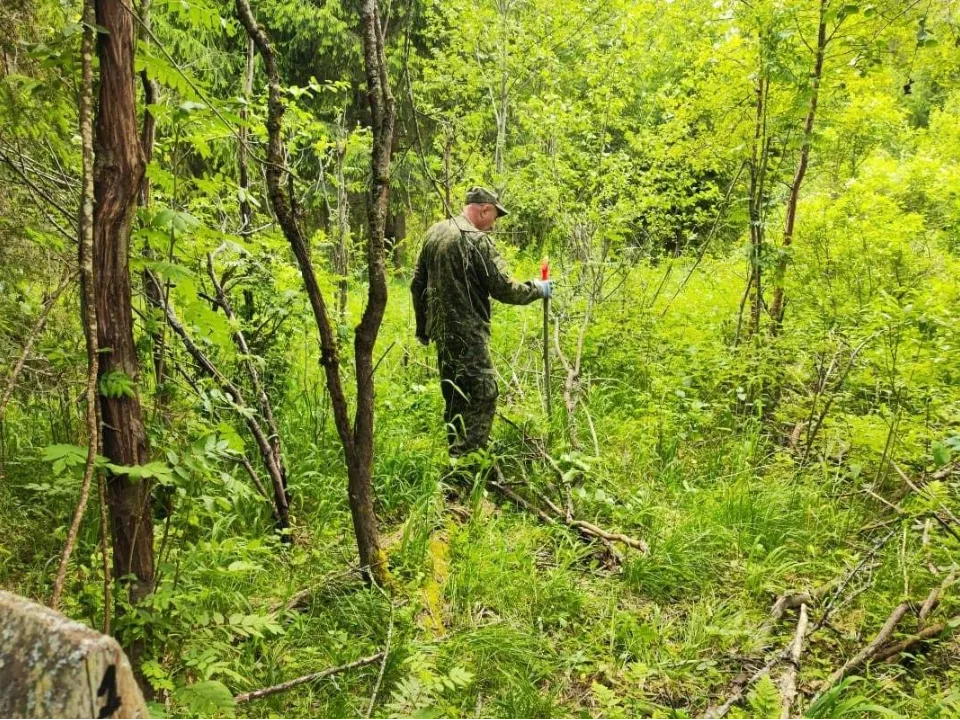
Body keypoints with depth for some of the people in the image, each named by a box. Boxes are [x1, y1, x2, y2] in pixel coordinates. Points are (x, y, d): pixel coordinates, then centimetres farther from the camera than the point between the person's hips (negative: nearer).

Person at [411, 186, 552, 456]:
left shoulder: (435, 232, 10)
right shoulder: (478, 240, -15)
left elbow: (417, 284, 15)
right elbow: (504, 289, -15)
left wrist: (422, 327, 22)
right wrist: (537, 289, 2)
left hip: (440, 329, 9)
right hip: (468, 332, -9)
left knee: (455, 394, 19)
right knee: (483, 394, -4)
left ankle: (456, 451, 30)